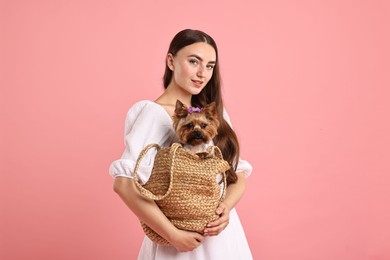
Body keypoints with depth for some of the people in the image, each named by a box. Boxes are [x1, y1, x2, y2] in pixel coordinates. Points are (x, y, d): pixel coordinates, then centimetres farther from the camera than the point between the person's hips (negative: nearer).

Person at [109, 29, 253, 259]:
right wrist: (172, 234, -21)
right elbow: (124, 183, -23)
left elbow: (238, 175, 5)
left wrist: (227, 207, -14)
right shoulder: (154, 113, -13)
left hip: (223, 233, 5)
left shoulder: (215, 113, 5)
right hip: (184, 238, -5)